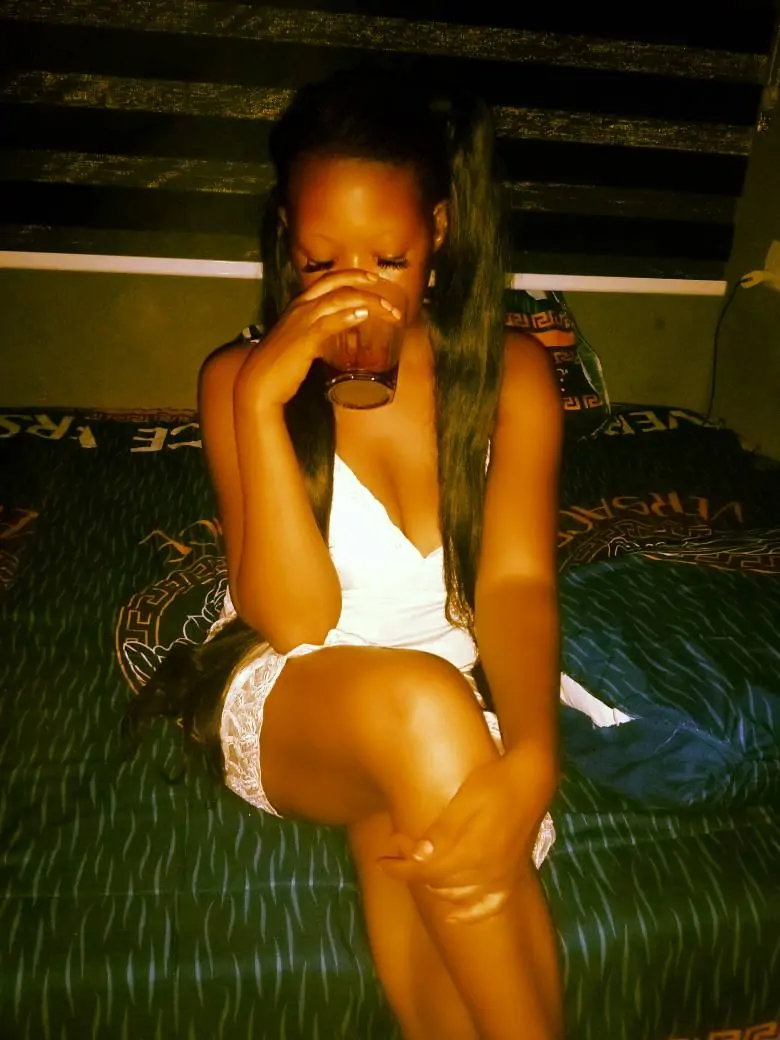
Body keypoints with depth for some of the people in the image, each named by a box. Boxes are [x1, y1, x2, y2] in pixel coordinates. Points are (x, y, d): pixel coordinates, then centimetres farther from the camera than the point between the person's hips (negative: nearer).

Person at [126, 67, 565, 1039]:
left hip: (459, 715, 2)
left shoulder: (508, 372, -1)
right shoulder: (240, 378, -6)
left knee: (404, 822, -31)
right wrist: (261, 400, -24)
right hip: (281, 704, -1)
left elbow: (517, 583, -14)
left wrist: (530, 765, -32)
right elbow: (293, 620, -15)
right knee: (413, 701, -34)